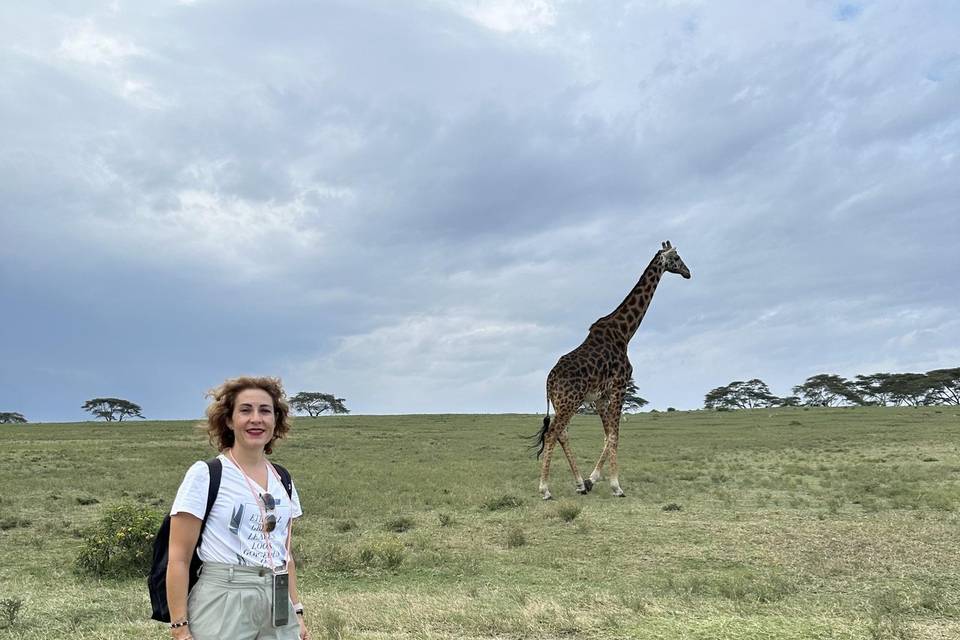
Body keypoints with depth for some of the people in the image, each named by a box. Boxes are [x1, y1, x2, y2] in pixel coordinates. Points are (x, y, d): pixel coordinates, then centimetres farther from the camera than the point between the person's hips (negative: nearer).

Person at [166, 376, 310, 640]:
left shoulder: (282, 480, 7)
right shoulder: (205, 474, -8)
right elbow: (178, 559, -9)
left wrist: (297, 612, 11)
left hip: (278, 607, 5)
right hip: (222, 605, -4)